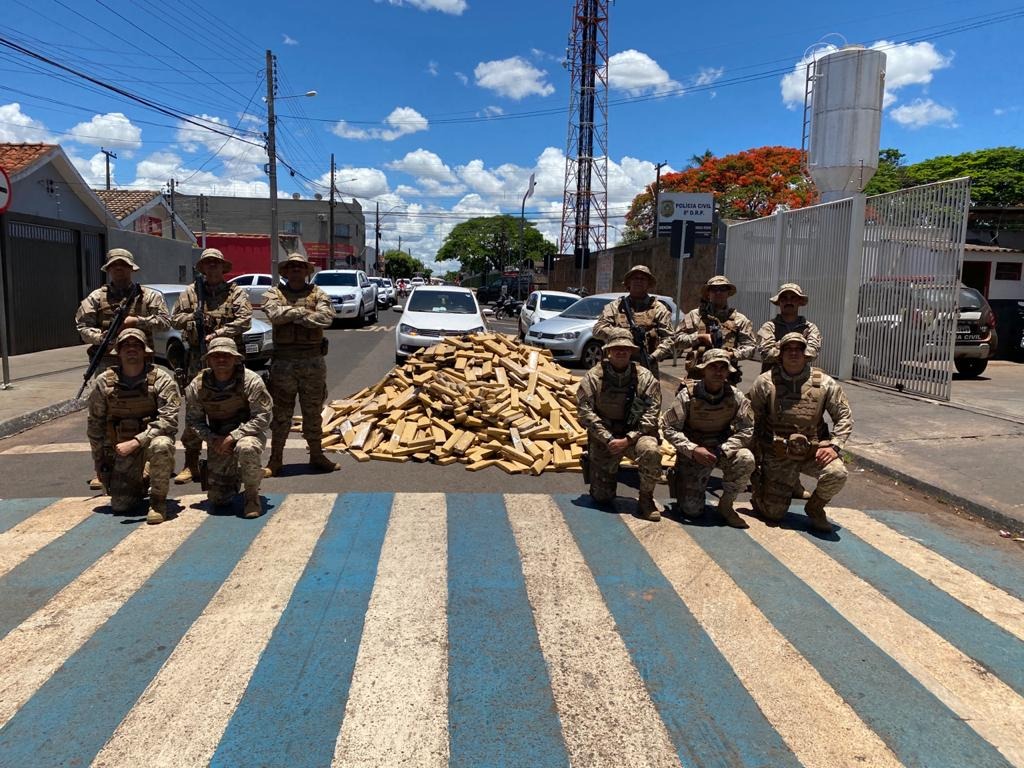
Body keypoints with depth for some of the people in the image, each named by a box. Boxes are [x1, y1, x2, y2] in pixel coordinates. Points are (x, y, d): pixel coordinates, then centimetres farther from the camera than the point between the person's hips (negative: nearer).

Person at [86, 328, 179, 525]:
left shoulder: (161, 380, -13)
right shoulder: (104, 382, -3)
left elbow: (168, 420, -21)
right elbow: (94, 425, 6)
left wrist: (136, 442, -32)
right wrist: (99, 463, 8)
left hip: (152, 438, -2)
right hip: (121, 446, 3)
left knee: (161, 446, -39)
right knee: (120, 505, -5)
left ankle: (158, 500, -15)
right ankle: (140, 484, 32)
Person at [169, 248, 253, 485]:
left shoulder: (236, 292, 5)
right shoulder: (191, 292, 12)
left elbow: (244, 320, -8)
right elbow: (175, 318, 11)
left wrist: (217, 334, -15)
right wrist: (195, 316, -7)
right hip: (198, 359, 2)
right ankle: (191, 464, 7)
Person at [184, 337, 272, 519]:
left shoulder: (251, 380, -15)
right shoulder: (197, 385, -5)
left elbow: (262, 417, -16)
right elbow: (194, 420, 3)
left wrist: (233, 436, -25)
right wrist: (213, 439, -15)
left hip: (247, 433, -3)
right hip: (217, 439, 3)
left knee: (246, 448, -42)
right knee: (217, 499, -1)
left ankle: (252, 496, -14)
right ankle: (234, 477, 37)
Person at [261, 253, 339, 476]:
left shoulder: (318, 293, 7)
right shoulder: (274, 294, 5)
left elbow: (326, 317, -12)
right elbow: (275, 314, -17)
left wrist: (293, 315, -10)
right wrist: (304, 312, -10)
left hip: (313, 361, 1)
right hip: (283, 362, -1)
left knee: (313, 412, 11)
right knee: (281, 413, 5)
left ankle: (316, 455, 23)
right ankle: (275, 459, 14)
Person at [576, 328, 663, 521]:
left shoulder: (645, 377, -5)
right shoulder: (593, 377, -6)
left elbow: (652, 413, -9)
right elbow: (585, 412, -11)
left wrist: (628, 440, -19)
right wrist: (609, 439, -19)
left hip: (634, 434, 0)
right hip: (604, 438, 0)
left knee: (650, 450, -35)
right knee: (602, 497, 0)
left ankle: (646, 499, -12)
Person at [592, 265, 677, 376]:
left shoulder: (658, 309, 10)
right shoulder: (615, 306, 11)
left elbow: (668, 339, 2)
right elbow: (598, 329, 0)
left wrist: (654, 357, -15)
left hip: (647, 370, 0)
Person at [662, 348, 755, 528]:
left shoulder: (736, 397, -11)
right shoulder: (687, 395, -16)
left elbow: (747, 430, -9)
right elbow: (669, 428, -14)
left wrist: (722, 451, -22)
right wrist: (693, 450, -25)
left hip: (723, 450, 2)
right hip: (692, 453, -2)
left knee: (746, 459, -31)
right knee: (691, 510, -9)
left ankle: (726, 505, -7)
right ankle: (679, 479, 27)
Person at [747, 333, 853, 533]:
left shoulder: (825, 383, -2)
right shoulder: (765, 382, -5)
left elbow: (844, 416, 2)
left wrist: (834, 445, -13)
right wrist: (754, 455, 0)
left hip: (814, 452, 1)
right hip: (778, 456, -1)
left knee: (837, 473, -31)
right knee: (773, 512, -2)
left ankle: (815, 507, 2)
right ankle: (757, 479, 33)